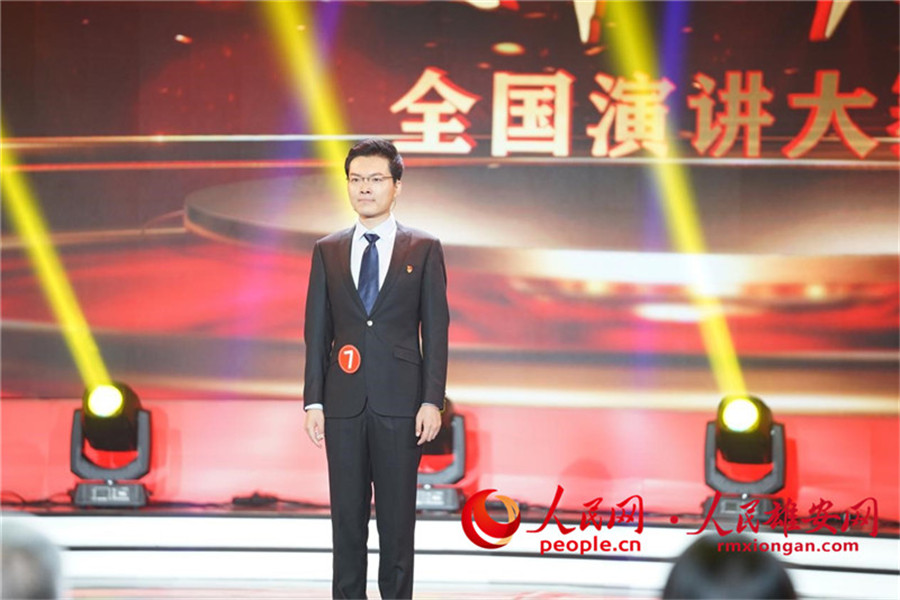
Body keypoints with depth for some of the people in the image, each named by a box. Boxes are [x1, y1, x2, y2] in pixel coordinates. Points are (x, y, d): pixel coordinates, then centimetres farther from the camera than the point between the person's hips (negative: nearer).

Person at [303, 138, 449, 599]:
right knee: (347, 514, 5)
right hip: (344, 403, 2)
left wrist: (432, 401, -7)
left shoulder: (424, 249, 4)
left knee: (397, 516, 1)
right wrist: (313, 402, 1)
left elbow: (436, 330, 1)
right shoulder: (327, 251, 10)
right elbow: (316, 331, 9)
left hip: (400, 403, -2)